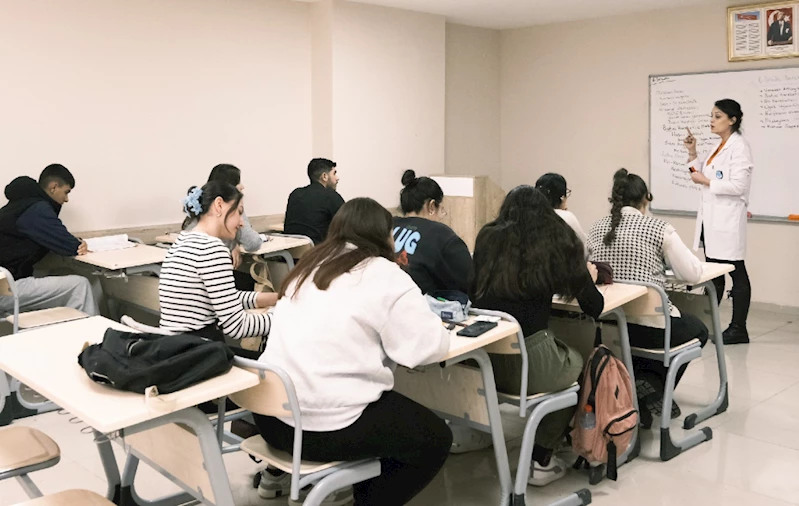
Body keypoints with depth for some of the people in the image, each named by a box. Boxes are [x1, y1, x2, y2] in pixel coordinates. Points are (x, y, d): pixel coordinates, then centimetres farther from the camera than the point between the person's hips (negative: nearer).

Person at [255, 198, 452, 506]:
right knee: (434, 438, 9)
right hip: (325, 426, -8)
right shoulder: (384, 275, -7)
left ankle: (281, 474, 35)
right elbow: (429, 346, -8)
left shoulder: (310, 265, 14)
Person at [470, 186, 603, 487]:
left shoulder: (487, 238, 13)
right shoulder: (559, 240, 6)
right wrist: (587, 277, 33)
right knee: (578, 364, 30)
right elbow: (594, 307, 11)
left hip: (480, 359, 4)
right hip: (527, 360, -4)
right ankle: (541, 461, 28)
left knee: (565, 355, 33)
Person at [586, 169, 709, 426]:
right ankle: (651, 384, 10)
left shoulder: (597, 228, 4)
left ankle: (639, 385, 20)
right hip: (649, 325, -5)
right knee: (698, 330, 28)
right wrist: (666, 259, 15)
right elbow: (693, 274, -6)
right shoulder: (659, 228, -6)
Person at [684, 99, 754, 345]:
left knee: (736, 273, 0)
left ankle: (739, 329, 6)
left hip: (727, 220, -9)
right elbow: (704, 173, 17)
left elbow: (738, 186, -20)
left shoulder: (739, 146, -11)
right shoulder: (718, 146, 14)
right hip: (711, 219, 9)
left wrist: (706, 182, -15)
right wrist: (692, 153, 7)